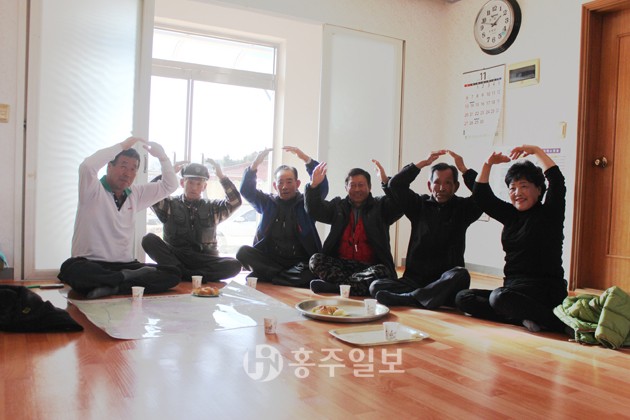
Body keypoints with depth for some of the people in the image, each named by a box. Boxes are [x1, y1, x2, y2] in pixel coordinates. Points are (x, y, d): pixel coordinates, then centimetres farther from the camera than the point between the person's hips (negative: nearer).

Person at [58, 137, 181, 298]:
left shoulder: (135, 194, 14)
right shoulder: (94, 191, -3)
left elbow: (169, 185, 16)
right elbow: (86, 166, -25)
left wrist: (161, 155, 2)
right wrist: (122, 146, -14)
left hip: (125, 265, 5)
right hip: (90, 264, -5)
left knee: (173, 274, -18)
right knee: (71, 270, -41)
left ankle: (112, 287, -27)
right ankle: (127, 278, -24)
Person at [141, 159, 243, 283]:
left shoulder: (213, 208, 13)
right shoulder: (170, 205, 9)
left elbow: (235, 201, -1)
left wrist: (221, 177, -6)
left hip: (205, 260, 1)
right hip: (174, 257, 0)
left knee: (234, 265, -28)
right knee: (149, 240, -26)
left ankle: (182, 275, -28)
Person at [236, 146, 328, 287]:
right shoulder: (267, 202, 14)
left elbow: (322, 186, -8)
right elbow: (246, 190, 4)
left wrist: (306, 159, -19)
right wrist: (254, 165, -12)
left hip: (300, 262, -1)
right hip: (270, 259, 2)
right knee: (243, 251, -24)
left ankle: (268, 275, -22)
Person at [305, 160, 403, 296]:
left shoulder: (380, 205, 11)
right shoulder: (338, 205, 18)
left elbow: (399, 205, -7)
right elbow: (315, 210, 6)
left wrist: (386, 182, -21)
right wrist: (314, 185, -10)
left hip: (369, 267, -2)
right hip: (340, 263, 2)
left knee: (382, 271, -35)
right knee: (315, 260, -24)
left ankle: (333, 286, -35)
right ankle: (356, 285, -36)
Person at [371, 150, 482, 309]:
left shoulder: (462, 207, 10)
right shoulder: (420, 204, 13)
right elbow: (395, 185, 1)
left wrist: (463, 168, -5)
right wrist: (423, 163, 0)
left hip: (446, 281, -1)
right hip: (414, 279, 2)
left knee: (460, 275, -38)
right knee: (376, 286, -24)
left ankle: (409, 298, -40)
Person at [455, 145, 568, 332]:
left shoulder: (548, 214, -2)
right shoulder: (511, 215, 15)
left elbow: (557, 181, -18)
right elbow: (481, 197, 14)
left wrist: (535, 150, -13)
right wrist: (489, 163, 5)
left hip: (544, 291, -7)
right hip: (513, 289, 8)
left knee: (499, 297, -36)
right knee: (462, 298, -9)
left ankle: (560, 323, -21)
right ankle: (524, 318, -22)